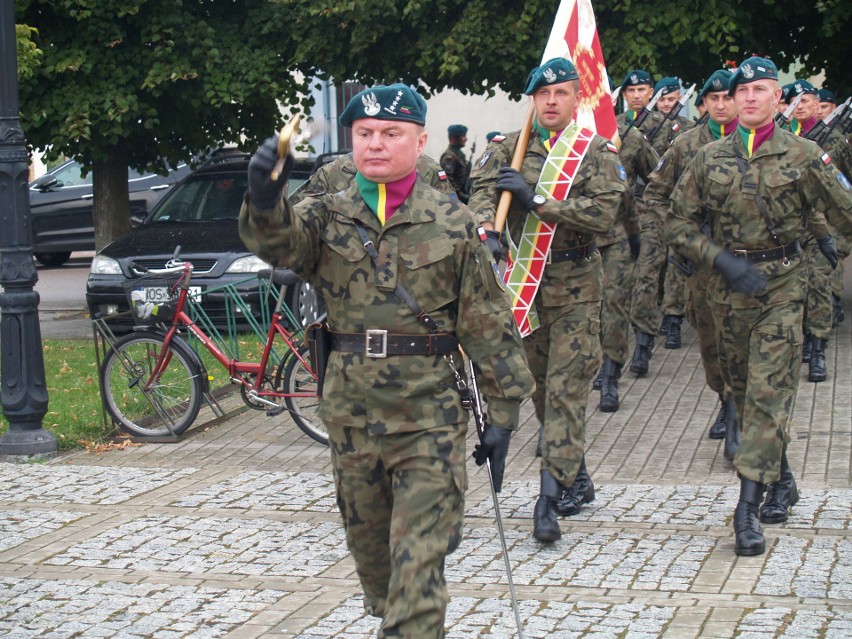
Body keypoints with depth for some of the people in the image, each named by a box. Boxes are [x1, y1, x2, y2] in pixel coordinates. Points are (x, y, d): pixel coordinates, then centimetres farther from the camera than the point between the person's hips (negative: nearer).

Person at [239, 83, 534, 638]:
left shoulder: (454, 224, 0)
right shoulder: (327, 217, 3)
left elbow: (490, 326, 1)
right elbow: (279, 242, -20)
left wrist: (502, 415, -1)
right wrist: (264, 201, -43)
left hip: (430, 419, -3)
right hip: (350, 417, 3)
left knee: (419, 561, -8)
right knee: (370, 548, 18)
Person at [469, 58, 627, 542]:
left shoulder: (599, 153, -3)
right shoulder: (508, 148, 5)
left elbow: (604, 214, -17)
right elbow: (483, 194, -10)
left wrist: (537, 199, -22)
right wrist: (487, 232, -31)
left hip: (577, 286, -4)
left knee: (567, 389, -10)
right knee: (541, 388, 13)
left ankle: (550, 500, -11)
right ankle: (577, 478, 29)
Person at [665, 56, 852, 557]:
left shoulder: (803, 155, -2)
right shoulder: (711, 158, 4)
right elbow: (680, 224, 4)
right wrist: (721, 259, -7)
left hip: (783, 286, -3)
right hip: (729, 287, 3)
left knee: (768, 393, -11)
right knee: (743, 391, 12)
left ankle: (748, 507, -13)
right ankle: (781, 479, 33)